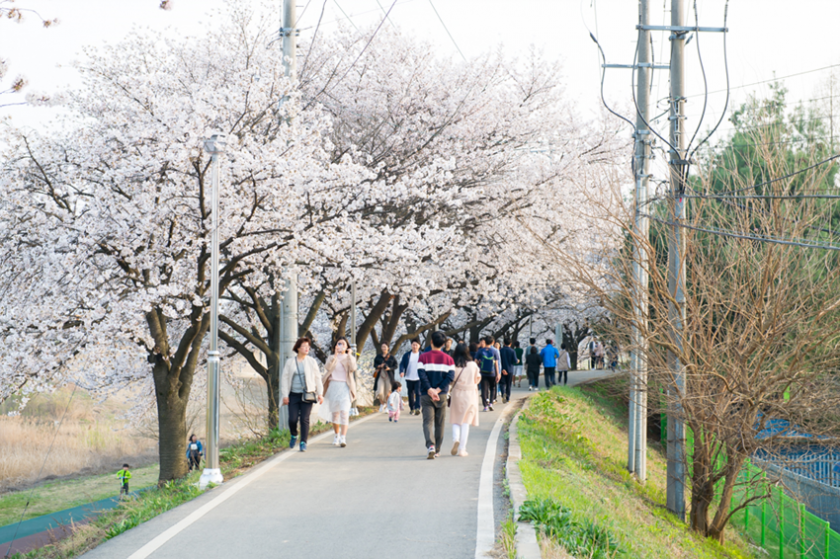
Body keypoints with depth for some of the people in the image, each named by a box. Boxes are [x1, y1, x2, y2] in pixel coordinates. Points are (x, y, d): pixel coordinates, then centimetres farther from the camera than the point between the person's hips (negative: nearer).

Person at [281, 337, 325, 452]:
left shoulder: (311, 361, 5)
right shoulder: (290, 362, 4)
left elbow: (317, 378, 8)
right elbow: (284, 378, 5)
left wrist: (320, 394, 4)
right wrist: (285, 395, -1)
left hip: (307, 395, 0)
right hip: (294, 394, 0)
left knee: (304, 419, -6)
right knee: (292, 419, -4)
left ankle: (303, 443, 0)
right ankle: (294, 436, 25)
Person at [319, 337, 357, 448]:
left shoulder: (350, 358, 9)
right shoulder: (332, 358, 11)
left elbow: (353, 369, -11)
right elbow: (328, 368, -10)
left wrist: (349, 356, -15)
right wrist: (335, 355, -14)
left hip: (345, 387, -2)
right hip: (333, 386, 2)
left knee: (344, 412, -15)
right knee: (334, 413, 8)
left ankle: (343, 438, -21)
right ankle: (337, 435, 26)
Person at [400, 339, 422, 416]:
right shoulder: (406, 355, 4)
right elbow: (402, 364, 0)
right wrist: (401, 371, -18)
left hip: (418, 378, -2)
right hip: (409, 378, 2)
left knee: (418, 393, -15)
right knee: (410, 394, 10)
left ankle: (417, 408, -21)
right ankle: (412, 409, 22)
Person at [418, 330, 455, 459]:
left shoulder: (423, 357, -1)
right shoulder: (448, 359, 4)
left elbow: (421, 374, -12)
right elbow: (450, 376, -8)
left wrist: (430, 390, -13)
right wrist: (438, 390, -12)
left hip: (426, 395, -2)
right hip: (442, 395, 2)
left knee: (427, 422, -4)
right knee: (439, 423, 12)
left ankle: (431, 446, -26)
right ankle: (437, 450, 19)